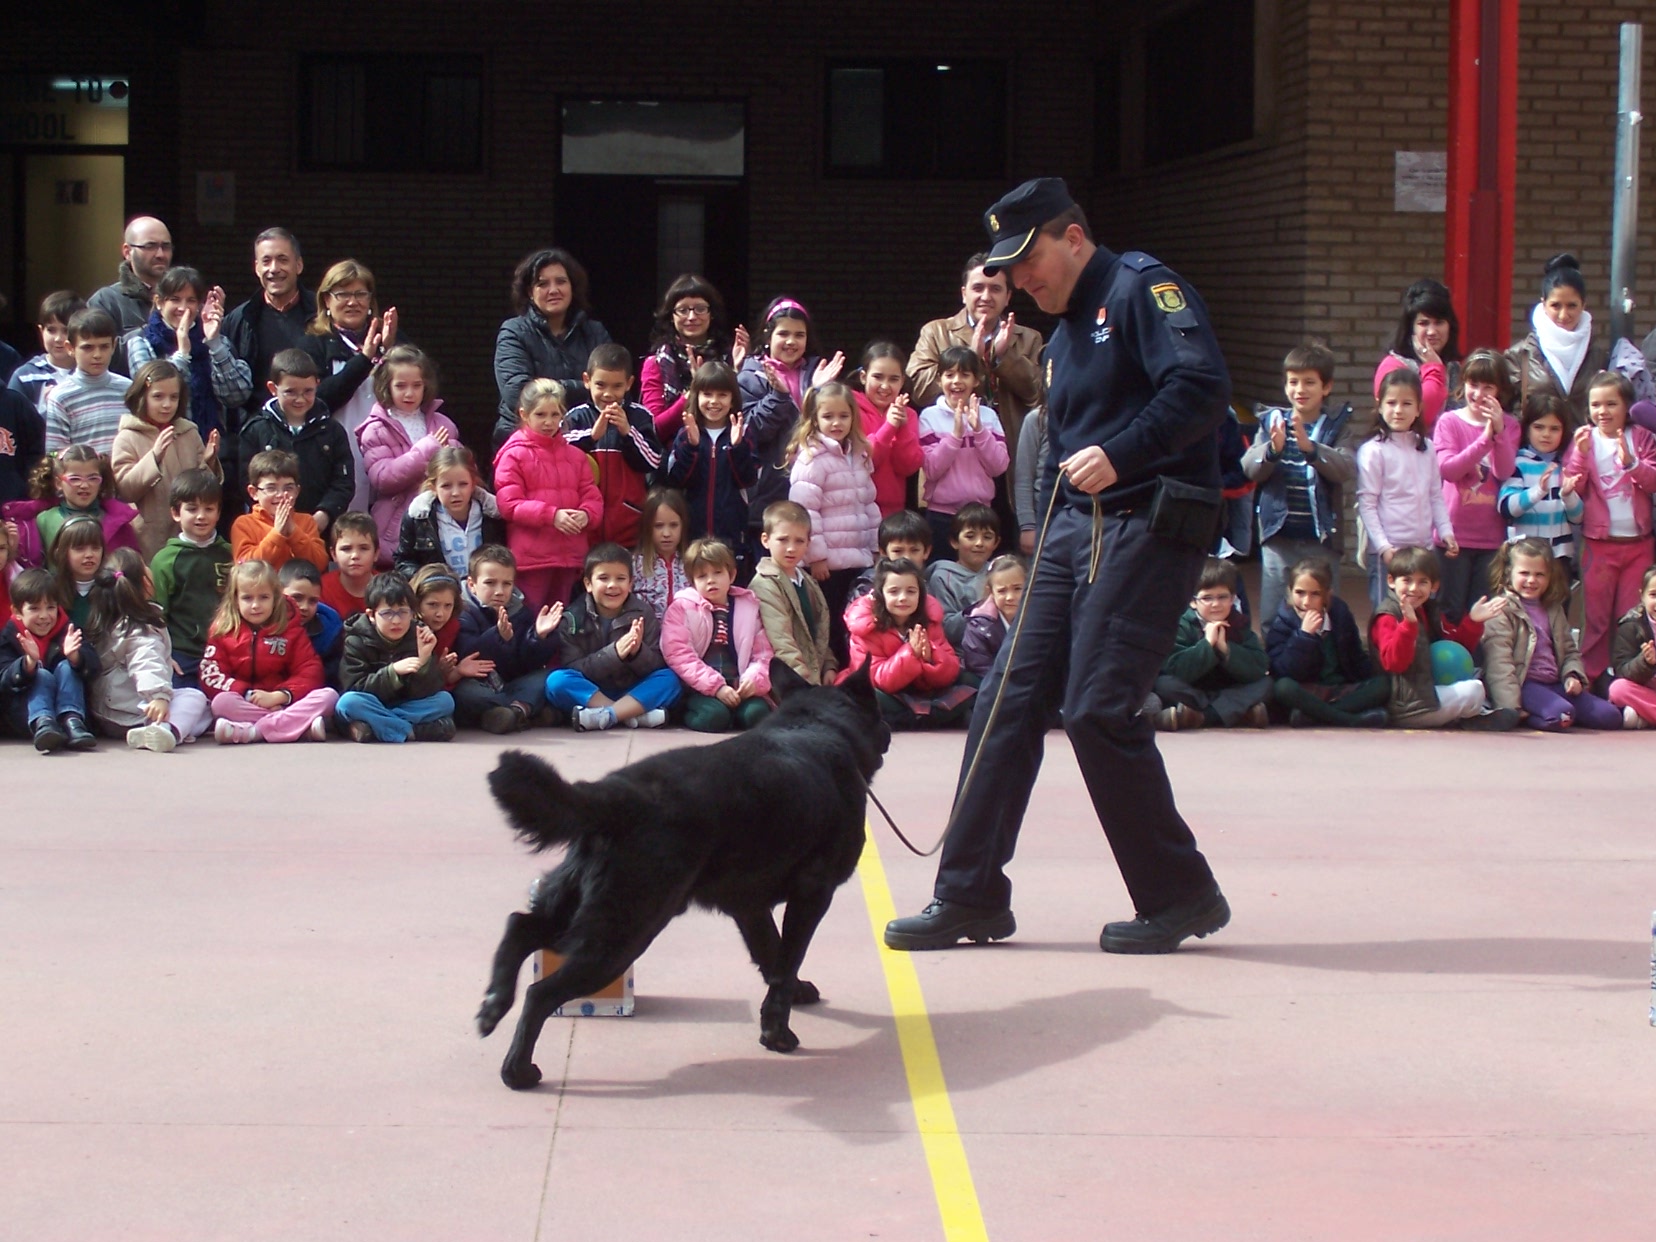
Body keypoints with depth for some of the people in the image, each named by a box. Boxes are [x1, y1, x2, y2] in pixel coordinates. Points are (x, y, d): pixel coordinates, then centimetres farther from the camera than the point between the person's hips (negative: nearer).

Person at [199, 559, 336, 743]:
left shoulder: (291, 629, 7)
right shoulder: (223, 631, 7)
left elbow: (309, 672, -1)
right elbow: (210, 676, -3)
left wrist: (278, 696, -17)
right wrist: (248, 694, -16)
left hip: (283, 703, 1)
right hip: (245, 705, -1)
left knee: (328, 696, -23)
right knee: (221, 702, -33)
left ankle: (253, 731, -36)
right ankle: (302, 725, -39)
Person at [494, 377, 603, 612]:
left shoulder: (574, 455, 13)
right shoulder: (513, 455, -3)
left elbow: (592, 497, 8)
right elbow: (509, 504, -10)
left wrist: (586, 515, -16)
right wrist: (551, 515, -20)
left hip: (570, 556, 5)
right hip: (530, 556, -5)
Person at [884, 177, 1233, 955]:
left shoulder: (1141, 290, -6)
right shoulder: (1062, 340, 22)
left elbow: (1202, 386, -21)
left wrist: (1120, 455, -29)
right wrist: (1045, 549, 18)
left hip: (1148, 527, -9)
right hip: (1075, 531, 9)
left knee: (1098, 709, -11)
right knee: (1009, 698, 3)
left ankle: (1182, 897, 3)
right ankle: (971, 895, 8)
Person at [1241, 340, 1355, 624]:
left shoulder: (1336, 425, 2)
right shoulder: (1273, 421, 6)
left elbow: (1348, 469, -14)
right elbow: (1249, 468, -5)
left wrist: (1310, 448, -30)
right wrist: (1272, 449, -26)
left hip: (1321, 537, -1)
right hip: (1278, 535, 1)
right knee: (1273, 617, 4)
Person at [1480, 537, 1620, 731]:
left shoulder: (1554, 610, 19)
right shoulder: (1502, 611, -5)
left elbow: (1570, 650, 24)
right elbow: (1499, 663, -14)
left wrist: (1573, 676, 1)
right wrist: (1512, 707, -22)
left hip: (1555, 684, 8)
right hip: (1524, 684, -8)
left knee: (1609, 716, -7)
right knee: (1560, 715, -35)